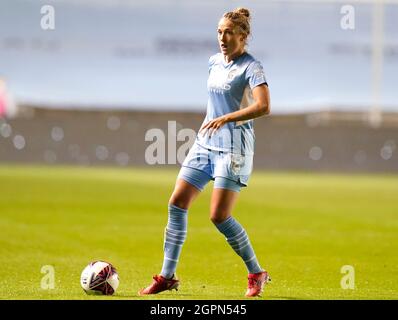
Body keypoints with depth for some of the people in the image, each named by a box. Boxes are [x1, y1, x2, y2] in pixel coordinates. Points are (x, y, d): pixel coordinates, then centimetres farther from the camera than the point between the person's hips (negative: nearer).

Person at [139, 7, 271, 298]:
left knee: (219, 216, -11)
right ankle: (167, 276, 5)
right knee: (177, 203, -1)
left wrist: (225, 119, -35)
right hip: (205, 143, 8)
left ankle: (257, 274, 7)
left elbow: (263, 106, -27)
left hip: (233, 148, -8)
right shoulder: (214, 62, 12)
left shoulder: (251, 67, -12)